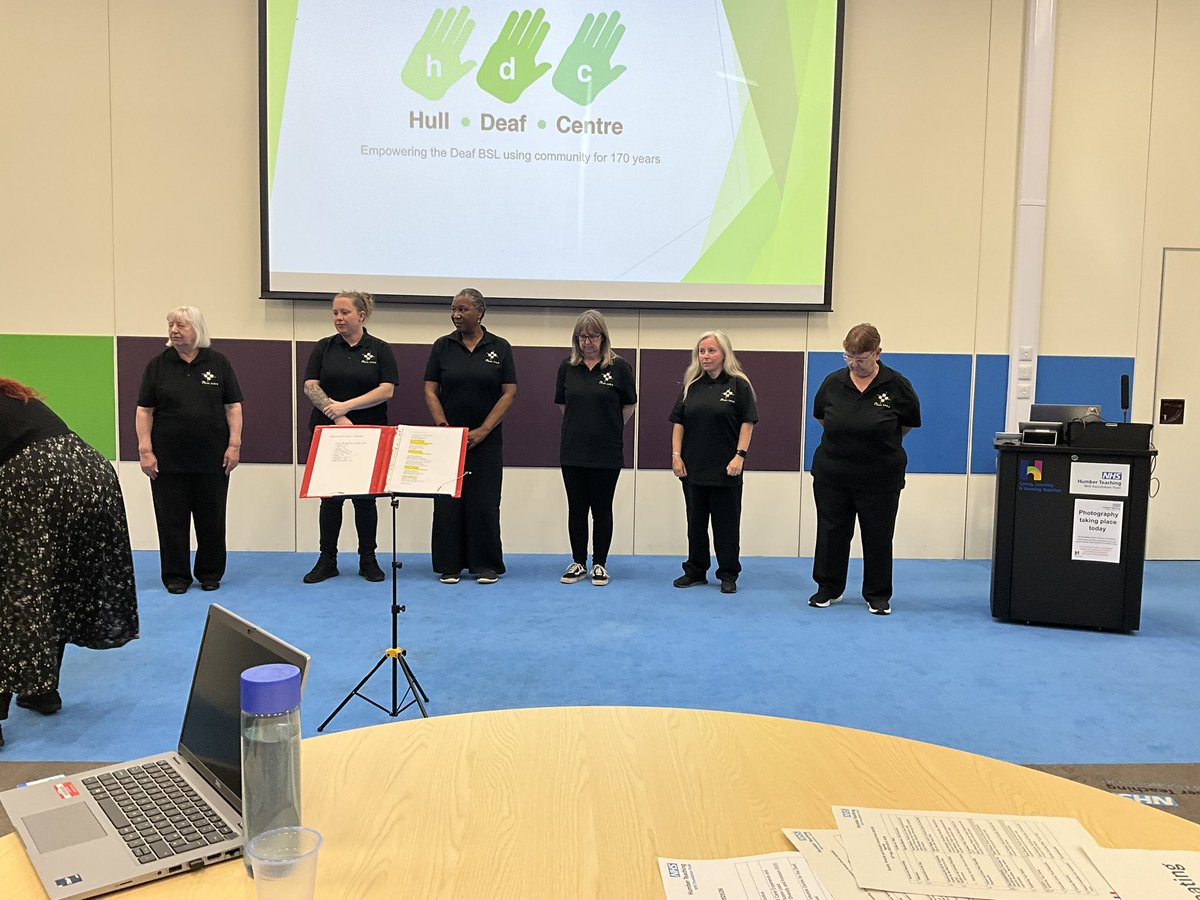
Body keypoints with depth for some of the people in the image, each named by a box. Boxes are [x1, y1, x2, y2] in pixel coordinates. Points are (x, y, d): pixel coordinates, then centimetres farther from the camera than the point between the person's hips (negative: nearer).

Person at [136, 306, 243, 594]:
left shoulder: (218, 363, 4)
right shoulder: (157, 365, 4)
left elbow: (233, 407, 3)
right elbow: (144, 411, 3)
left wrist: (234, 444, -5)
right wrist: (145, 450, -5)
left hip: (212, 459, 0)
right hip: (168, 460, 0)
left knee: (211, 518, 6)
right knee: (172, 519, 4)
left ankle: (210, 574, 18)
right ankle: (176, 576, 15)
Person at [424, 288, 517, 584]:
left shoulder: (500, 348, 1)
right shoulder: (442, 346, 4)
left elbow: (509, 394, -3)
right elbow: (430, 391, 2)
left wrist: (482, 431, -10)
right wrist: (444, 428, -10)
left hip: (486, 439, -1)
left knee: (484, 501, 1)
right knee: (448, 501, 2)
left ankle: (486, 565, 11)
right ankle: (449, 565, 12)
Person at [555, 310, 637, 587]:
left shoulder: (619, 367, -5)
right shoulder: (567, 366, 3)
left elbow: (629, 405, 6)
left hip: (607, 453, -3)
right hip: (572, 451, 3)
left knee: (602, 509, 6)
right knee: (576, 509, 8)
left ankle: (600, 564, 16)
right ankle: (578, 563, 19)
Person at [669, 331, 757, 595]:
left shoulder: (738, 385, -2)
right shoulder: (691, 385, 9)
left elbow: (747, 423, -5)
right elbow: (678, 423, 9)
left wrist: (740, 456, -13)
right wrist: (676, 455, 0)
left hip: (726, 470, -4)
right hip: (693, 468, 4)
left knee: (726, 523, 4)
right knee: (695, 522, 12)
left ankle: (728, 575, 15)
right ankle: (696, 571, 23)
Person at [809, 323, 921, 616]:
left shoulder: (897, 386, -8)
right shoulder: (832, 382, -2)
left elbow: (908, 423, 6)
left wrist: (883, 443, 10)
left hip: (879, 478, -2)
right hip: (832, 474, 2)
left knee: (878, 536, 7)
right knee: (831, 532, 10)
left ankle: (877, 595, 21)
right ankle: (828, 588, 25)